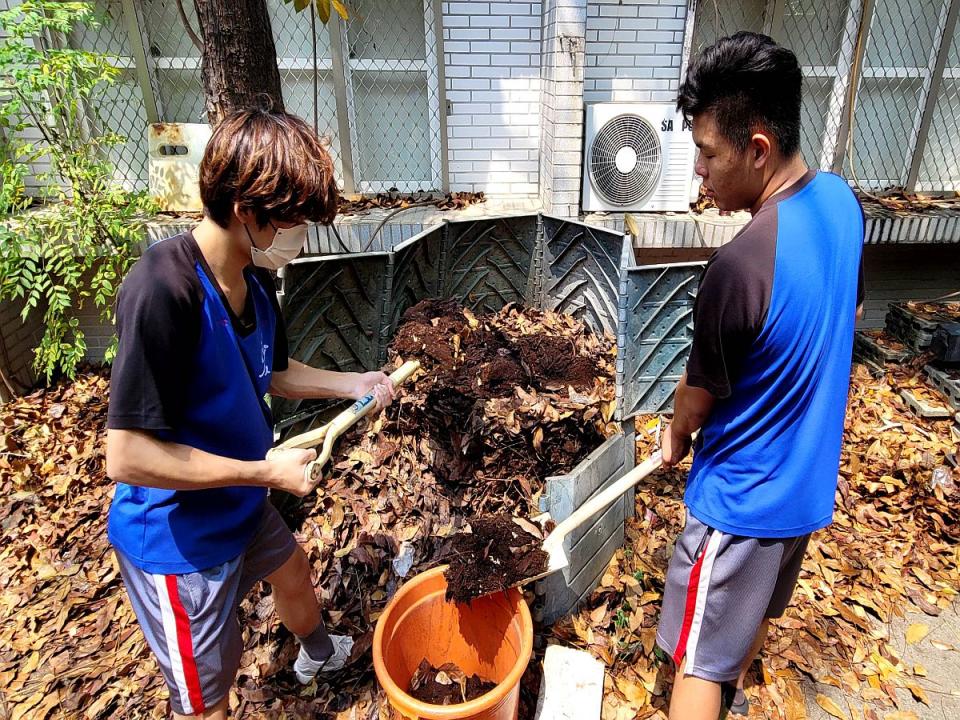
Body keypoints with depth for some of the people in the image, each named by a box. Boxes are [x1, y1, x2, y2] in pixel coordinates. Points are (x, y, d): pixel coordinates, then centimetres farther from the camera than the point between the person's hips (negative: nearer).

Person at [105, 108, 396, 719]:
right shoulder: (163, 289, -33)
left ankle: (318, 655, 65)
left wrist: (353, 384, -1)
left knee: (293, 572, 33)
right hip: (178, 537, -8)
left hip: (240, 506, 9)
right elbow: (128, 456, -32)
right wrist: (269, 471, -26)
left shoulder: (254, 280, -6)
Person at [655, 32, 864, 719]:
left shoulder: (739, 268, -33)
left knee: (699, 660, 11)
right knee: (759, 604, 32)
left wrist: (676, 437, 5)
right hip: (809, 474, 9)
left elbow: (700, 395, -17)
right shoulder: (842, 200, -7)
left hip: (742, 496, -8)